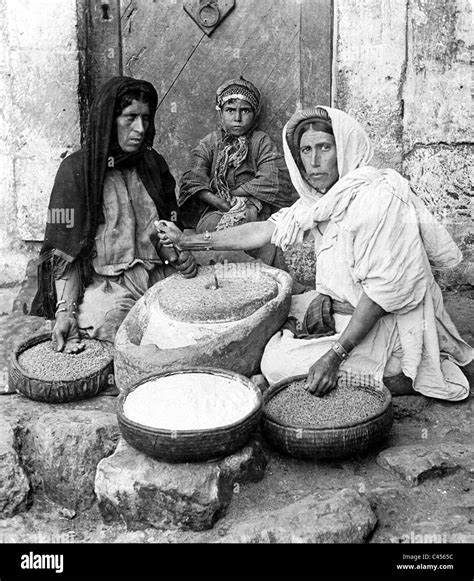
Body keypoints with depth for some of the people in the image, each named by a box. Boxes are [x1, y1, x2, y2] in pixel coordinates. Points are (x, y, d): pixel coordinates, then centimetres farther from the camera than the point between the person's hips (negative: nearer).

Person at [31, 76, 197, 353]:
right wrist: (66, 310, -15)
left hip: (158, 276, 5)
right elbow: (65, 250, -5)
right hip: (104, 283, -4)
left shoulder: (153, 164, 13)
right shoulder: (77, 169, -2)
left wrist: (180, 256, -4)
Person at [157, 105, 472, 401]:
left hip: (386, 320, -9)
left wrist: (335, 355, -28)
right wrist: (187, 240, 5)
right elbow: (266, 230, 6)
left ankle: (401, 378, -5)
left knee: (279, 363, -13)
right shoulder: (322, 196, 2)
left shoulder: (378, 198, -25)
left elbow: (384, 290, -27)